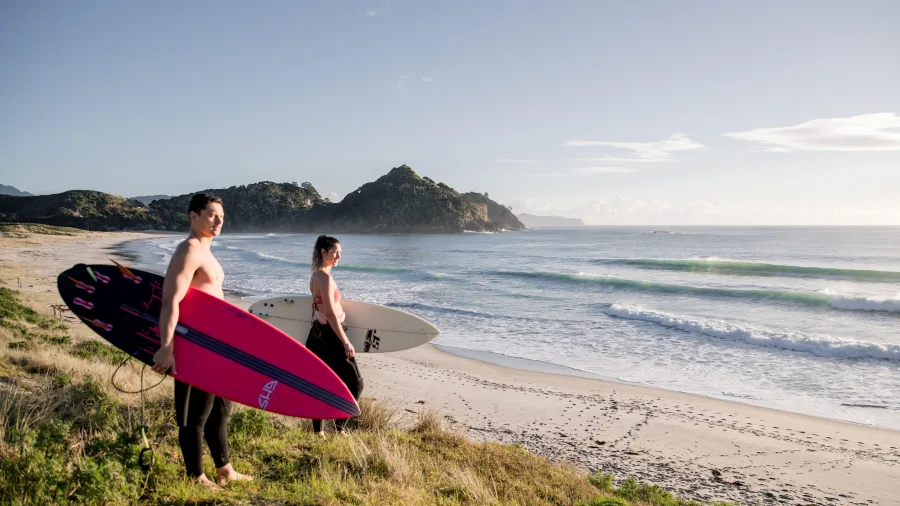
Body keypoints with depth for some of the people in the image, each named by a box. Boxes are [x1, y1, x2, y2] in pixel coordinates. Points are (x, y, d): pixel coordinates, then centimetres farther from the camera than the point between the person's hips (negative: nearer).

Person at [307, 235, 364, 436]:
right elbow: (330, 313, -22)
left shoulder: (315, 274, 10)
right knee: (354, 382, 0)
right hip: (330, 335, -10)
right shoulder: (325, 277, -18)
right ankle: (339, 427, 1)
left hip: (318, 334, 10)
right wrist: (346, 342, -22)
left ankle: (318, 430, 19)